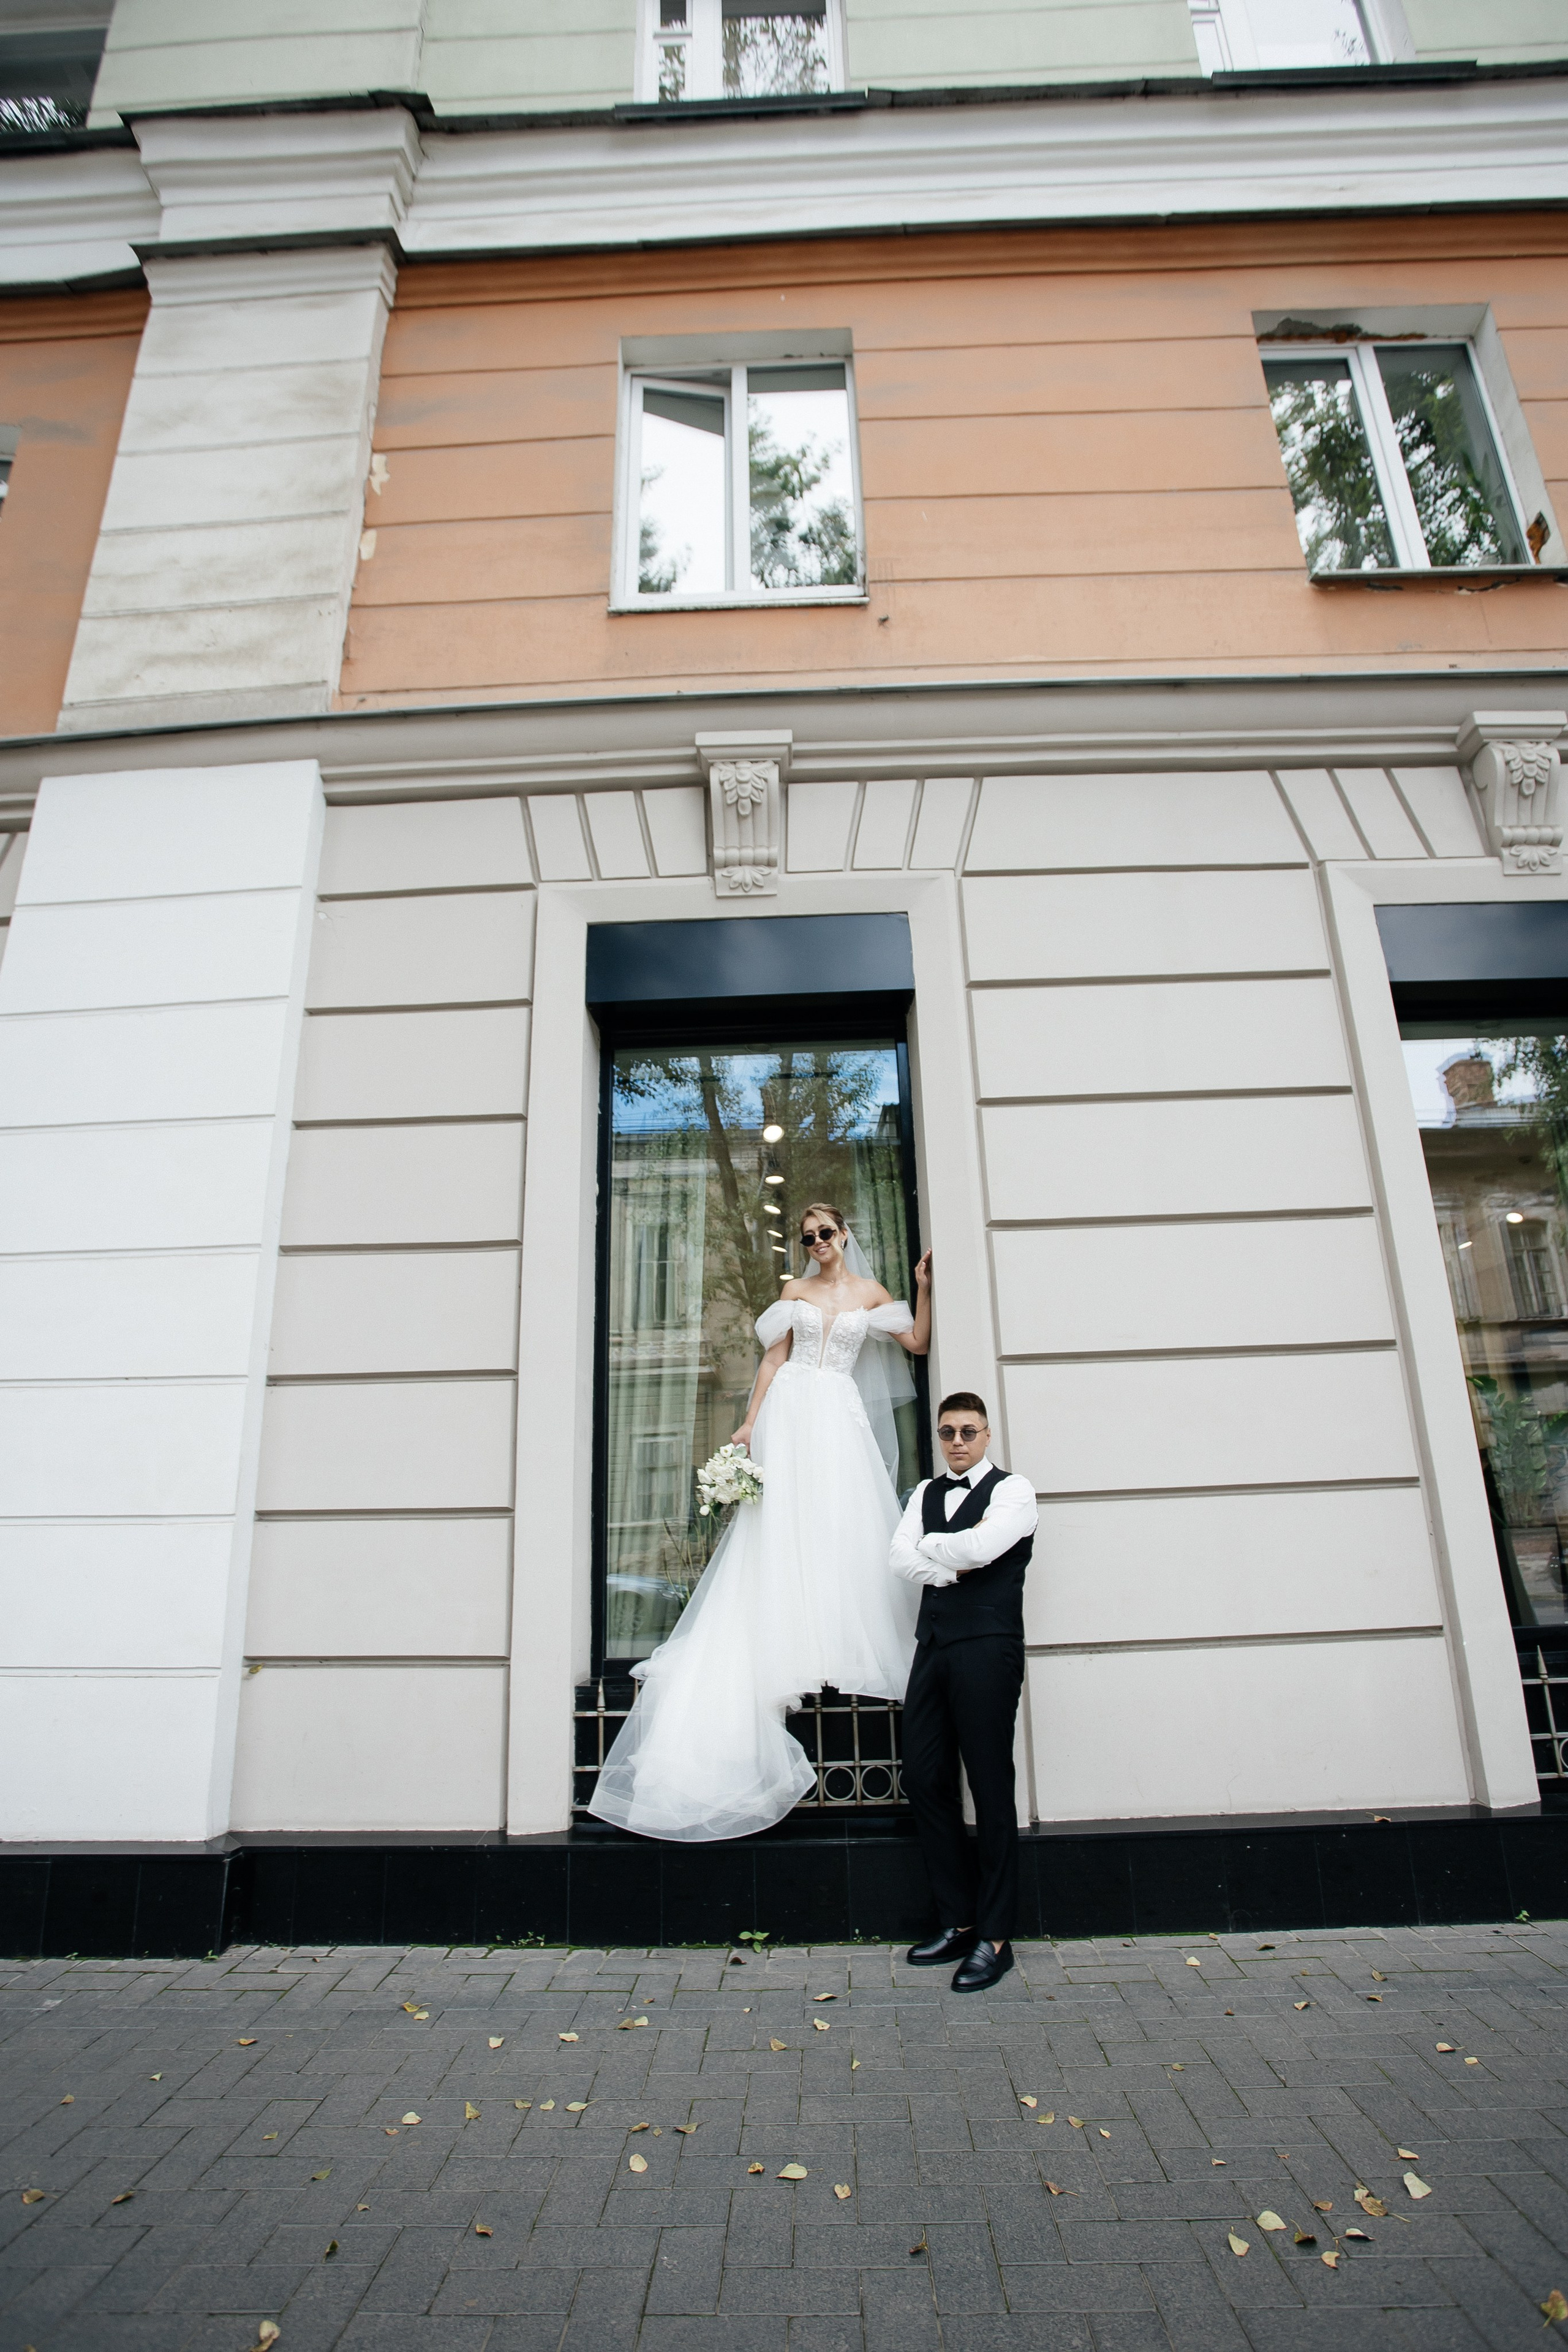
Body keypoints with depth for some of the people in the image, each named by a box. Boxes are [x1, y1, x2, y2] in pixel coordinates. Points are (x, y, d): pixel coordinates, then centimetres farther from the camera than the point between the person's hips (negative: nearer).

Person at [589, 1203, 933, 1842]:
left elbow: (918, 1343, 10)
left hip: (841, 1417, 0)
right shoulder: (794, 1291, 10)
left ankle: (842, 1646, 2)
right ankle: (788, 1652, 1)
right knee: (781, 1529, -4)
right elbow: (772, 1359, 7)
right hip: (789, 1411, 0)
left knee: (846, 1527, -5)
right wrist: (749, 1422, 1)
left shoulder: (871, 1292, 11)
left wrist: (923, 1287, 2)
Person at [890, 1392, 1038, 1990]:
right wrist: (953, 1566, -11)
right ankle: (957, 1921, 23)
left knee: (990, 1790, 1)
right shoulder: (925, 1493, 16)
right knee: (924, 1780, 8)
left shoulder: (1012, 1491, -2)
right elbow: (899, 1557, 4)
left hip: (987, 1647, -6)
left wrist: (930, 1546, -1)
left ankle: (994, 1936, 14)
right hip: (933, 1646, 6)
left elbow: (979, 1547, -18)